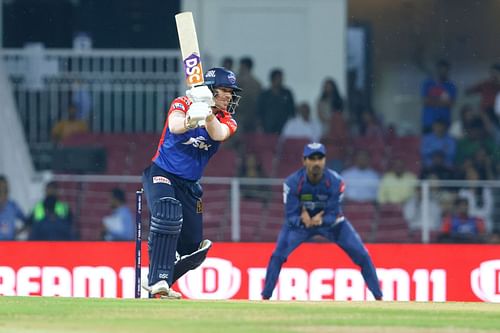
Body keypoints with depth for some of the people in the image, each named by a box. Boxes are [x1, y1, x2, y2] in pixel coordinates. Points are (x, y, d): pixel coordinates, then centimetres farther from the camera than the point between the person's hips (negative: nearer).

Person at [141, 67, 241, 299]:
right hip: (161, 174, -6)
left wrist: (207, 114, -46)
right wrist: (190, 120, -55)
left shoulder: (227, 121, 0)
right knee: (168, 215, -35)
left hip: (190, 184, 6)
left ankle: (158, 285, 26)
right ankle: (158, 280, -36)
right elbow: (175, 126, -32)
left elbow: (218, 134, -25)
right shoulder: (182, 104, -10)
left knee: (193, 249, 4)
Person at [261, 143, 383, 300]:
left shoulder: (335, 181, -27)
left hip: (330, 221, 0)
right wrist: (303, 219, -45)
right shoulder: (293, 182, -27)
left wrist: (320, 220, -43)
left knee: (362, 256, -8)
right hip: (299, 221, 0)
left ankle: (378, 297, 6)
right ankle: (265, 298, -4)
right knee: (277, 256, -18)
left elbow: (333, 215, -21)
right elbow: (291, 215, -22)